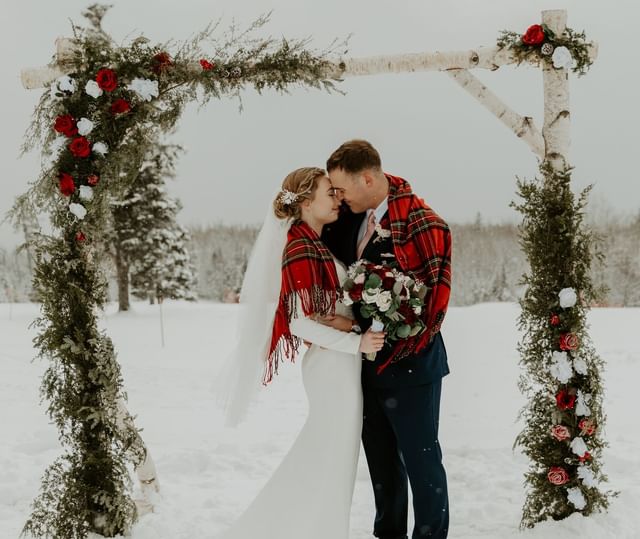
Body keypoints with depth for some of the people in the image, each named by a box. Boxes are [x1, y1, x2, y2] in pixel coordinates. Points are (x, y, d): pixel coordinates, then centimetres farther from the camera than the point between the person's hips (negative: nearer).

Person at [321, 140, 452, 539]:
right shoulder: (353, 214, 1)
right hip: (367, 361, 7)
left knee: (421, 459, 4)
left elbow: (430, 303, -20)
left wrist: (356, 326, -20)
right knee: (381, 458, 19)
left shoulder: (424, 226, -19)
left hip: (409, 364, -7)